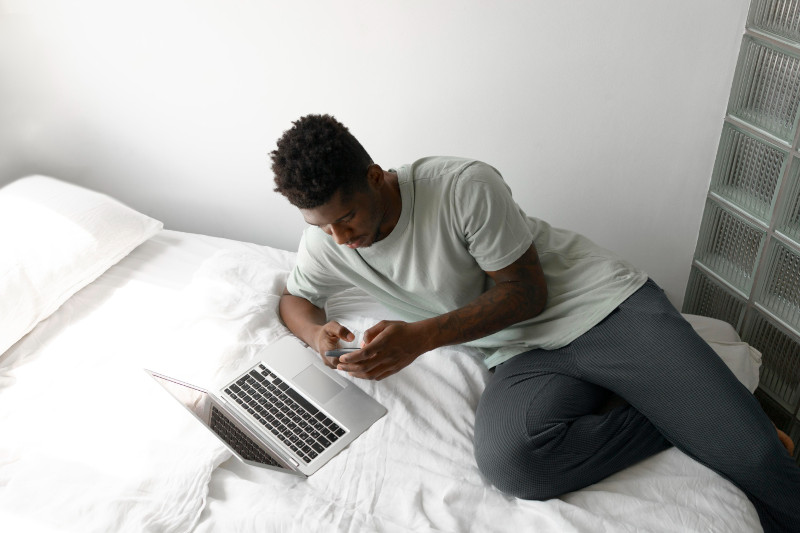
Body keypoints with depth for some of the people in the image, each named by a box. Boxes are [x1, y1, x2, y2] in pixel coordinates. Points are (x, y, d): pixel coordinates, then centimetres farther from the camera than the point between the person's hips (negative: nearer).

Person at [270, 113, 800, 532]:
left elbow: (527, 292, -12)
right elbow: (295, 299, 17)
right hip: (523, 353, 5)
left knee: (754, 452, -19)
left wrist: (421, 336, -23)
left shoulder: (464, 186, -19)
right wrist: (317, 332, -8)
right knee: (507, 458, -32)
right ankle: (681, 425, -10)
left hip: (602, 301, -4)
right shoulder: (325, 244, -2)